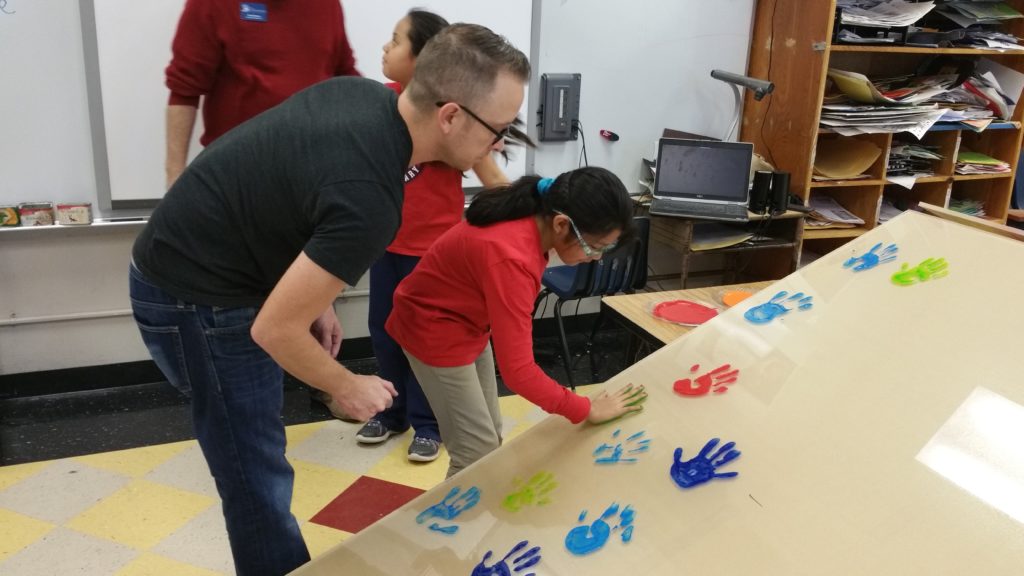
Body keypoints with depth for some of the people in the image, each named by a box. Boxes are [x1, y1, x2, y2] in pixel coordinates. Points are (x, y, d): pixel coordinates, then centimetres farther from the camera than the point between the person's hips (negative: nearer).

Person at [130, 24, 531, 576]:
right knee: (259, 484, 1)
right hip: (195, 299, -9)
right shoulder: (368, 199, -32)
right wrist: (347, 387, -8)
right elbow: (275, 330, -26)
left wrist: (316, 293, 9)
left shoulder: (363, 93, -5)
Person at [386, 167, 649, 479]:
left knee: (489, 439, 13)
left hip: (466, 324, 8)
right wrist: (586, 410, -25)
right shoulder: (511, 258, -38)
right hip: (435, 331, -8)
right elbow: (518, 370, -35)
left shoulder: (530, 217, -12)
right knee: (477, 452, -3)